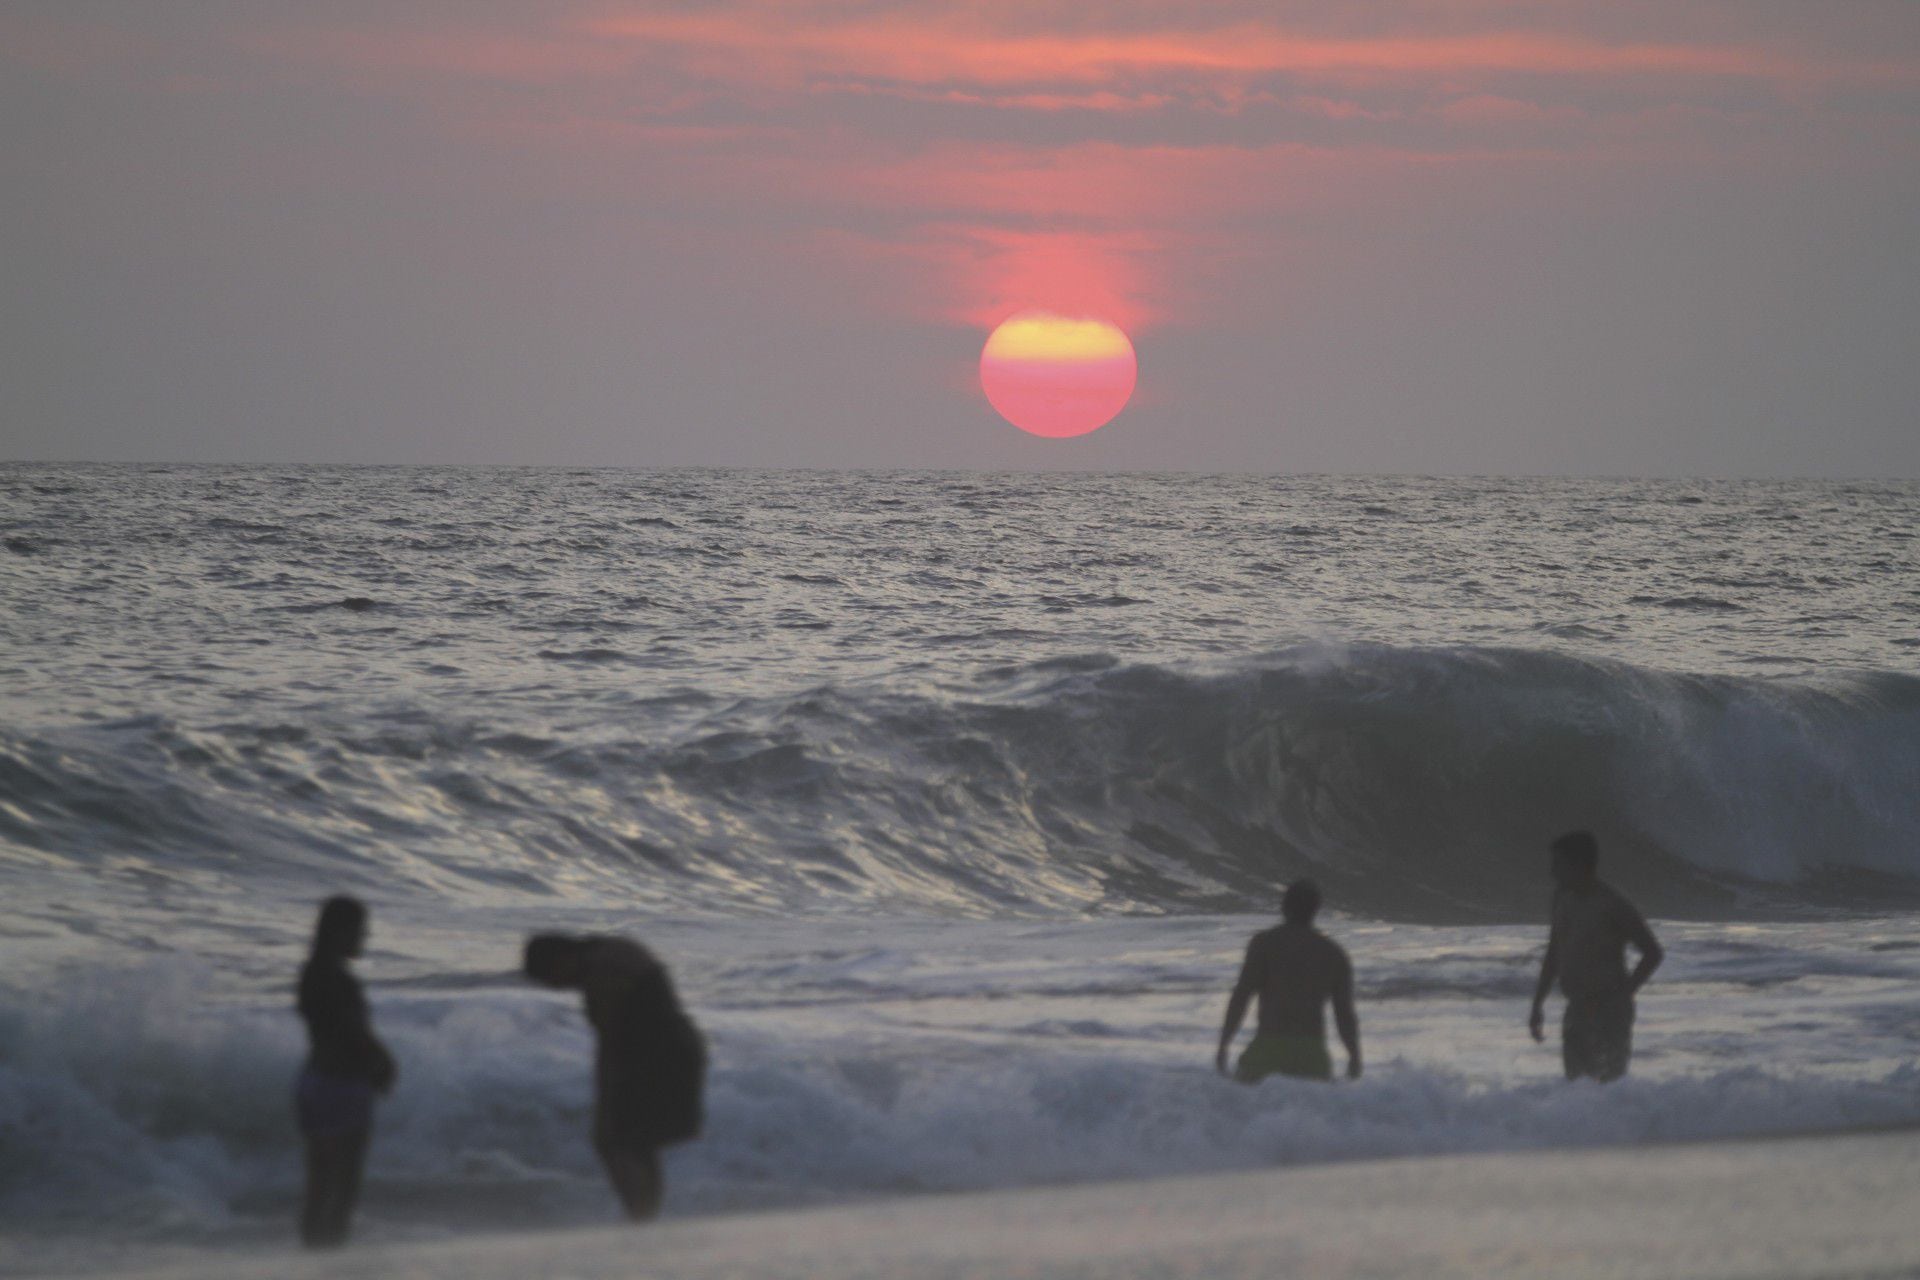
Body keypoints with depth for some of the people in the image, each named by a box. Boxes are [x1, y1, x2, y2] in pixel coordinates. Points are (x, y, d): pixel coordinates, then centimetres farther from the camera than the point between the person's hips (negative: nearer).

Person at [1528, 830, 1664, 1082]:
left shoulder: (1613, 907, -12)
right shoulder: (1564, 899, 11)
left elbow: (1654, 953, -8)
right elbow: (1554, 955, 21)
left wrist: (1623, 993, -10)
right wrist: (1538, 1004, 20)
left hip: (1610, 1013, -8)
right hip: (1576, 1011, 8)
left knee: (1609, 1082, -11)